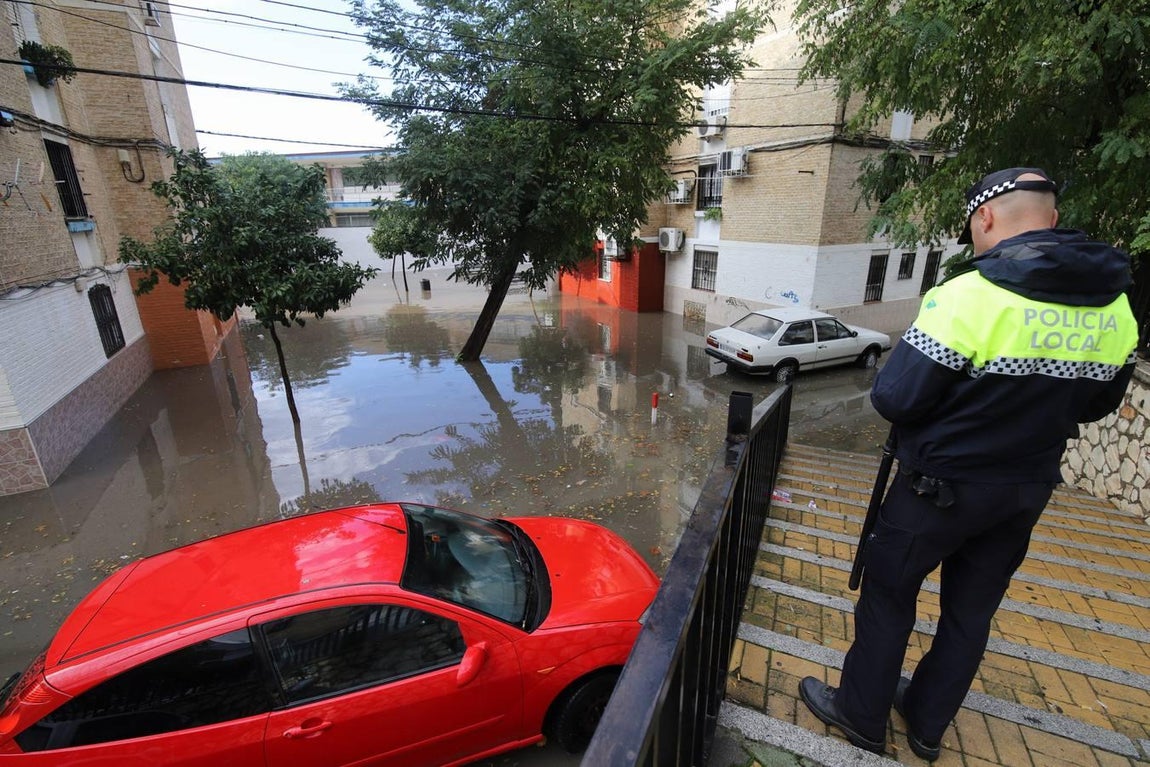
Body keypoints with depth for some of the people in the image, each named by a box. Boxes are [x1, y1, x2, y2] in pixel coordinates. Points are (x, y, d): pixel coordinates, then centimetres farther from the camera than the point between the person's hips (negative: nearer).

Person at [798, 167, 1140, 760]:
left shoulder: (969, 295, -24)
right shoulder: (1115, 308, -1)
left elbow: (894, 400, -23)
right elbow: (1098, 402, 12)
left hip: (942, 485, -6)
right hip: (1028, 489, 7)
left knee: (887, 597, 12)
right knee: (972, 610, 19)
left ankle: (860, 714, 29)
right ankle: (928, 723, 38)